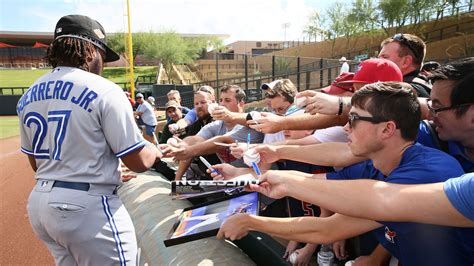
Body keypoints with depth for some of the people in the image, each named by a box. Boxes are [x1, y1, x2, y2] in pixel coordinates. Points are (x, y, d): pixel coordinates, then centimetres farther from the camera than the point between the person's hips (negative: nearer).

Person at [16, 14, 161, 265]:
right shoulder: (104, 90, -15)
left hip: (38, 203, 8)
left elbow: (36, 163, 15)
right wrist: (155, 150, 8)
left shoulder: (27, 97, 7)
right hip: (88, 207, -7)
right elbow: (138, 162, -15)